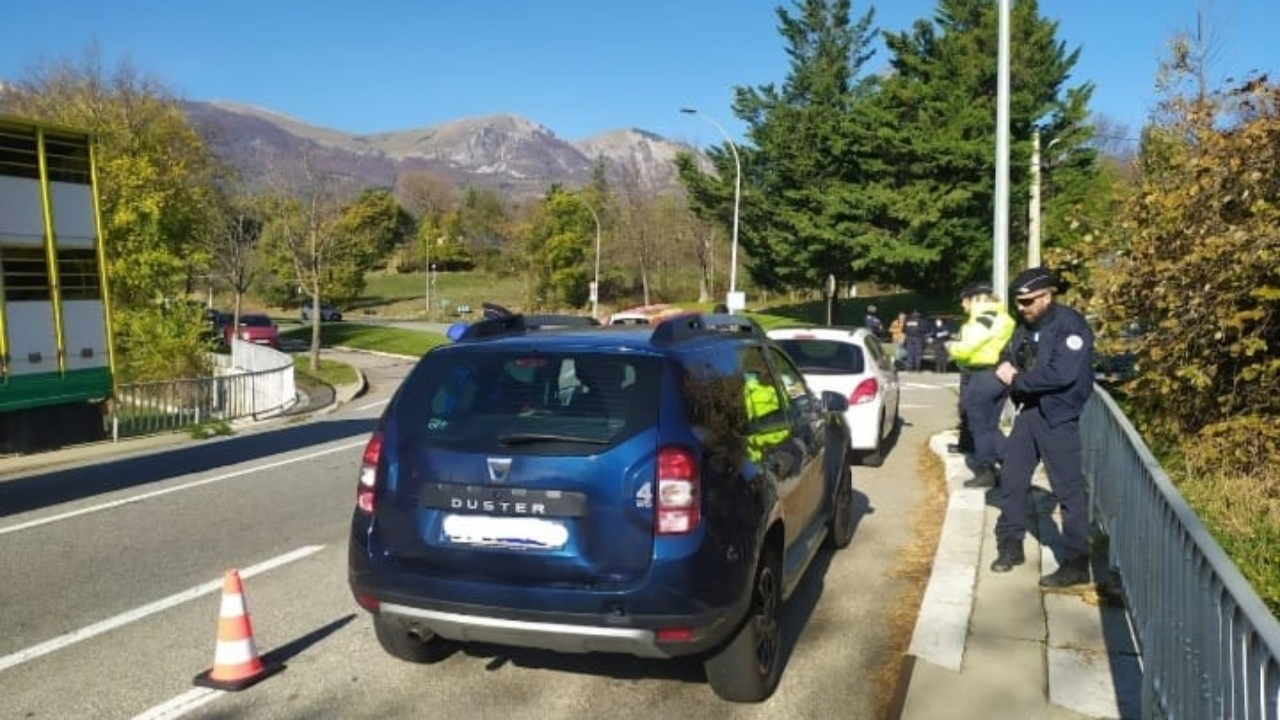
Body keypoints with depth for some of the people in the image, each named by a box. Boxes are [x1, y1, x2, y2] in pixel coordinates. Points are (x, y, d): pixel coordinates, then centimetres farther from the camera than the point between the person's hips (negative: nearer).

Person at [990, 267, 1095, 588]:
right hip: (1028, 411, 8)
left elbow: (1063, 373, -26)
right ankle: (1010, 545, 27)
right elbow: (1008, 356, 15)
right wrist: (1006, 368, -10)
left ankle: (1076, 564, 3)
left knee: (1069, 489, -3)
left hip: (1057, 417, -8)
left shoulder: (1070, 324, -16)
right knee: (1011, 478, 13)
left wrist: (1017, 380, -18)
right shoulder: (1025, 324, 10)